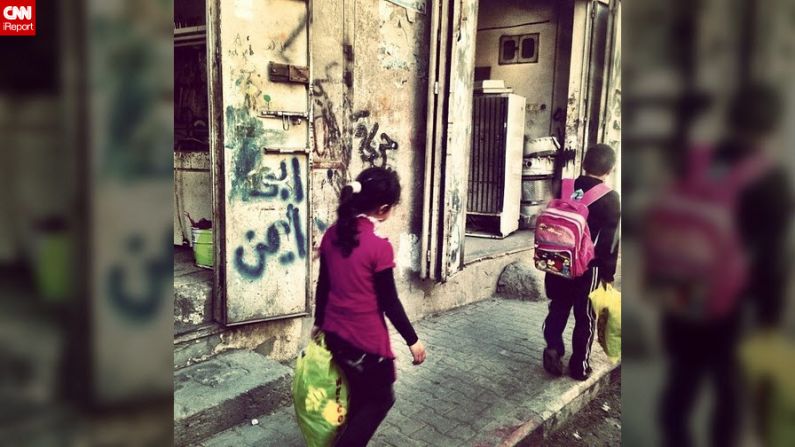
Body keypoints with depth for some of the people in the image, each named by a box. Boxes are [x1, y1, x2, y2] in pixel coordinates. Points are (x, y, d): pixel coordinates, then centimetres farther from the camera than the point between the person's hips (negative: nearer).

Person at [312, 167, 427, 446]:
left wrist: (319, 322, 21)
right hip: (367, 339, -7)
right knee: (380, 400, 15)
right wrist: (412, 340, -3)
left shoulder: (332, 234, -1)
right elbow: (389, 302, -15)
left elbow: (323, 285, 8)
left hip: (335, 334, 7)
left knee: (358, 397, 24)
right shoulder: (379, 247, -20)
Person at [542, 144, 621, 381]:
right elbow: (610, 241, -10)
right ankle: (580, 366, 17)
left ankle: (553, 349, 2)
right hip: (588, 266, -3)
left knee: (558, 308, 17)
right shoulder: (610, 198, -10)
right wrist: (608, 273, -2)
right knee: (585, 316, 8)